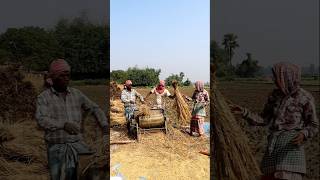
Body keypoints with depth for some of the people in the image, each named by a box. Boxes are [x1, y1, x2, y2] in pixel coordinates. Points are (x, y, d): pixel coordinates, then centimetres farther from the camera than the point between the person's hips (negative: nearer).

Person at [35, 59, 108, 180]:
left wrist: (105, 127, 0)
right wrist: (63, 124, -38)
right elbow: (42, 121, -20)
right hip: (56, 147, -2)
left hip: (77, 144, 2)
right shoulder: (43, 98, -4)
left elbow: (95, 109, 16)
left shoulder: (76, 94, 7)